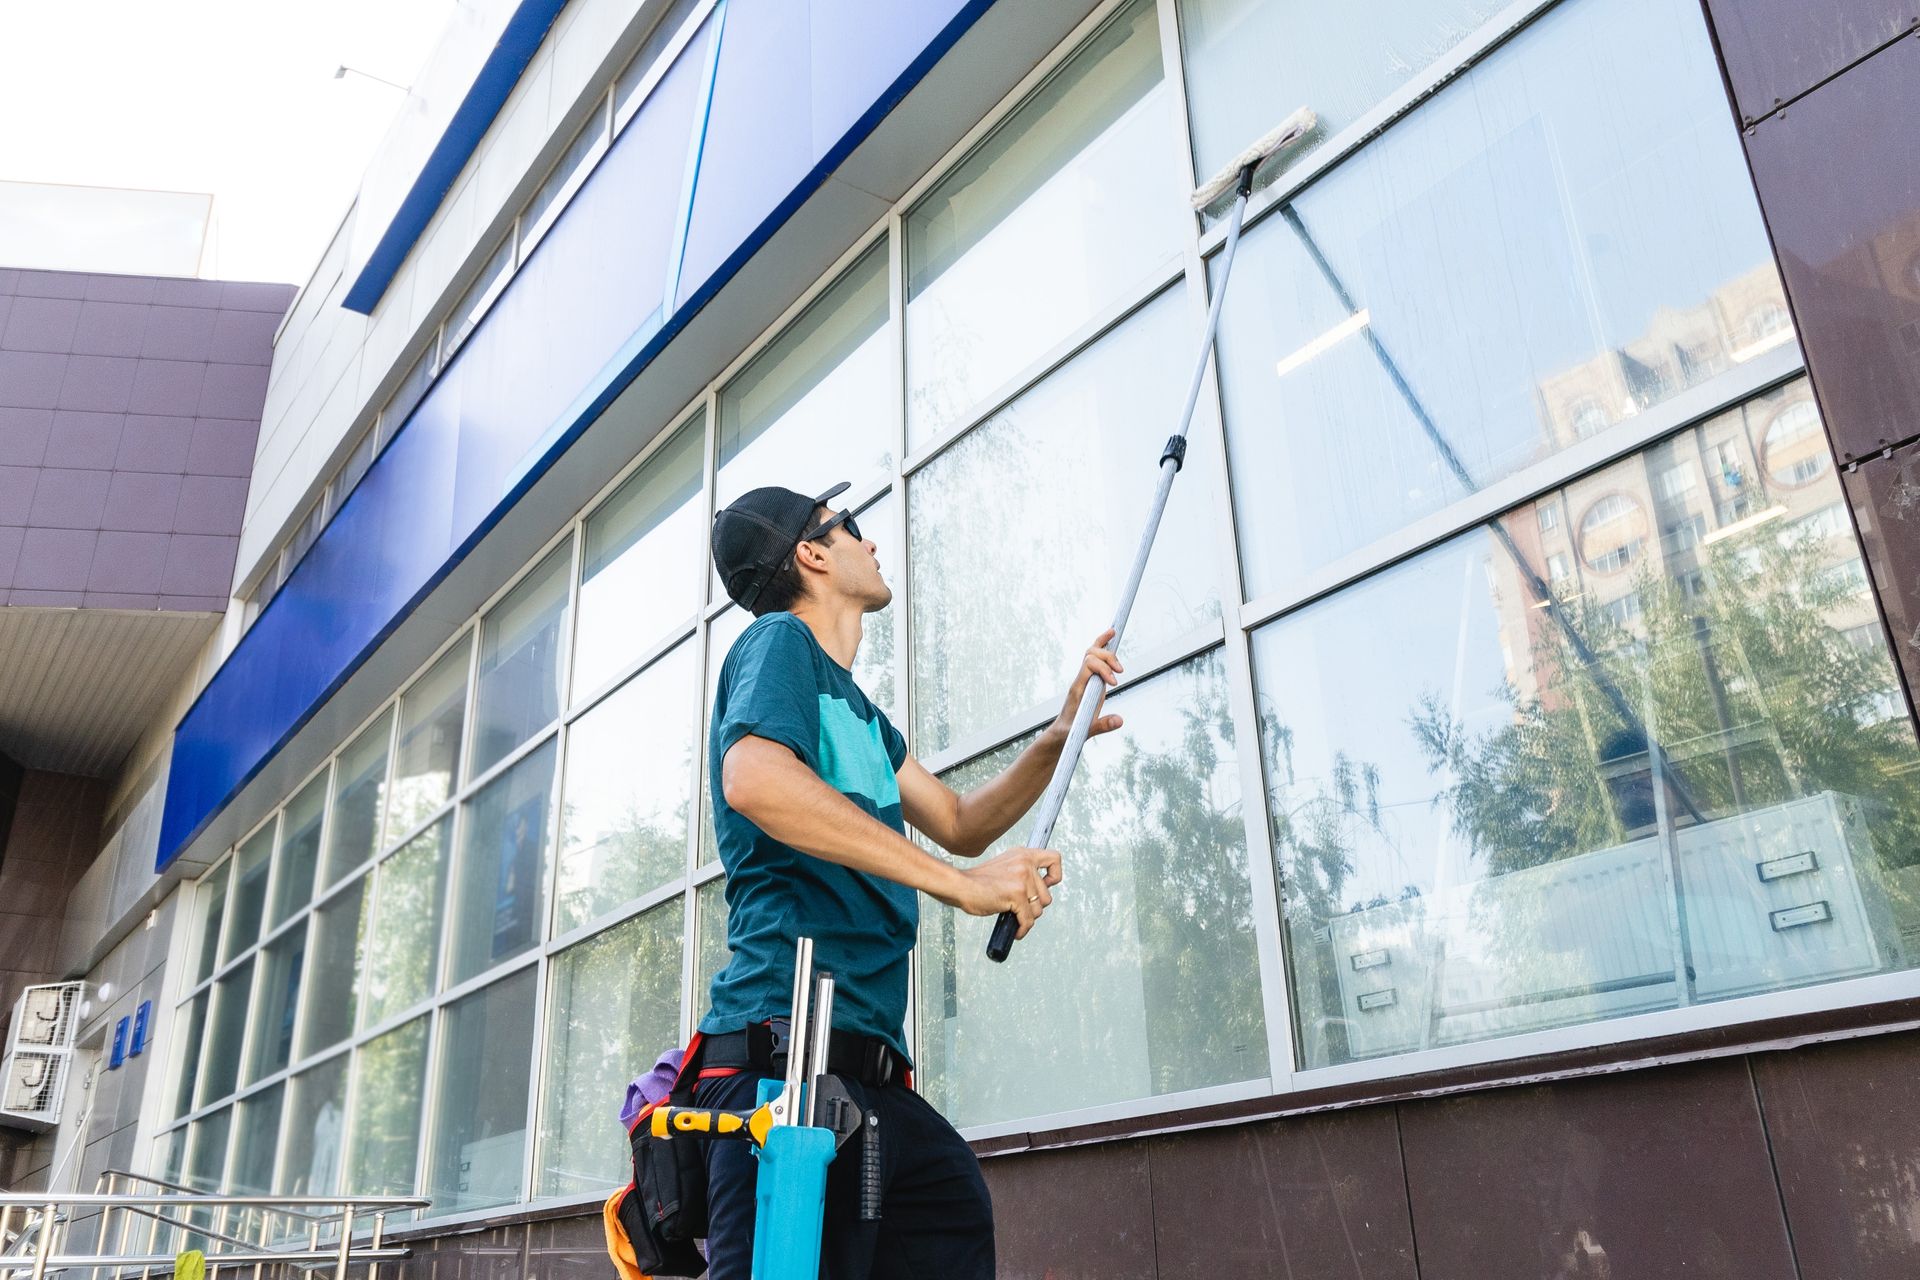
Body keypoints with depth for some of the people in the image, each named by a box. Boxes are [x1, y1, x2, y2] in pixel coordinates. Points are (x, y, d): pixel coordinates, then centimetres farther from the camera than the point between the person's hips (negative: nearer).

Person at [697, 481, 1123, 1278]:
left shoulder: (857, 708, 25)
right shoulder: (780, 641, -2)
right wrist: (959, 882, -22)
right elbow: (753, 780, -23)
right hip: (791, 1052, -9)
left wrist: (1057, 740, 13)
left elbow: (958, 822, 28)